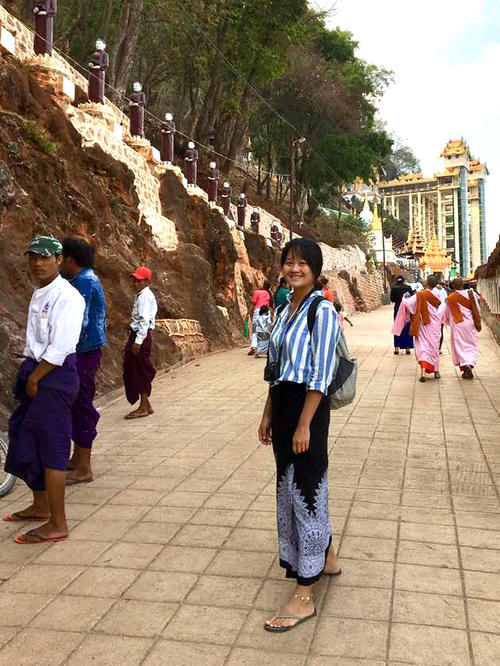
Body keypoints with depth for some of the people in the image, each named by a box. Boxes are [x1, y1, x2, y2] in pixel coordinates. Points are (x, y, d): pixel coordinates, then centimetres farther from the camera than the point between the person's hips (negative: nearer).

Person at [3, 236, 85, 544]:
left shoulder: (66, 296, -16)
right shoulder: (40, 294, 14)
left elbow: (59, 349, -21)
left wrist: (35, 378, -14)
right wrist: (29, 375, 9)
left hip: (55, 375, -10)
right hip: (36, 370, 10)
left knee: (51, 447, -5)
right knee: (27, 441, 19)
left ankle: (57, 524, 5)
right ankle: (41, 505, 36)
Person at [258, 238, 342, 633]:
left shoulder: (322, 311, -14)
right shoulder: (286, 310, 12)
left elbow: (320, 377, -18)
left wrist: (303, 425, -19)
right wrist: (269, 416, 16)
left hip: (307, 409, -9)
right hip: (283, 406, 9)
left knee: (305, 490, -2)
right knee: (291, 486, 18)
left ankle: (304, 597, 9)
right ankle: (327, 560, 40)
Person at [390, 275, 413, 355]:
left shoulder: (394, 288, -3)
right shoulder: (408, 287, -2)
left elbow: (392, 299, -4)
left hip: (398, 308, 0)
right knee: (407, 328, 8)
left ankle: (397, 347, 2)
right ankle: (408, 348, 9)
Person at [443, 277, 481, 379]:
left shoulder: (450, 298, -4)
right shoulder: (470, 293, -4)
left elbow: (447, 314, 7)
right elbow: (476, 309, -1)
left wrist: (447, 322, 28)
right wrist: (478, 323, 7)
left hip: (457, 324, -1)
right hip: (470, 323, 1)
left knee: (460, 347, 6)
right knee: (471, 346, 12)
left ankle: (466, 368, -3)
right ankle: (470, 366, 2)